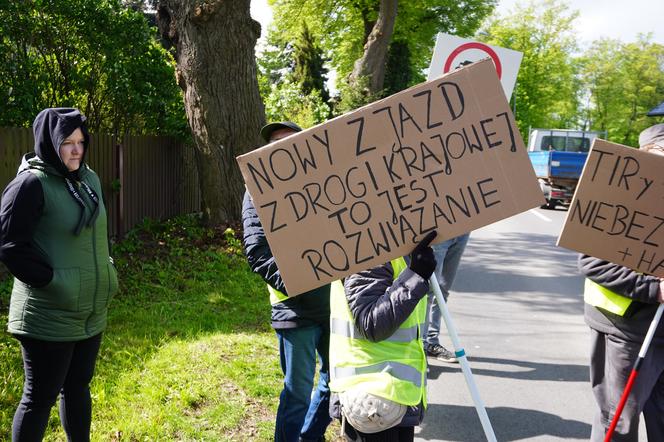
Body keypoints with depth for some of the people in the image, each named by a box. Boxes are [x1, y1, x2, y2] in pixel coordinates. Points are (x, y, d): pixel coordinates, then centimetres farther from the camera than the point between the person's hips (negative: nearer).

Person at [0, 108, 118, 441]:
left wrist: (105, 275, 11)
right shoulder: (31, 183, -15)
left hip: (91, 310, 7)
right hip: (49, 315, -7)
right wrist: (53, 281, -17)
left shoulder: (89, 178, 8)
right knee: (40, 397, 5)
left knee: (77, 386, 19)